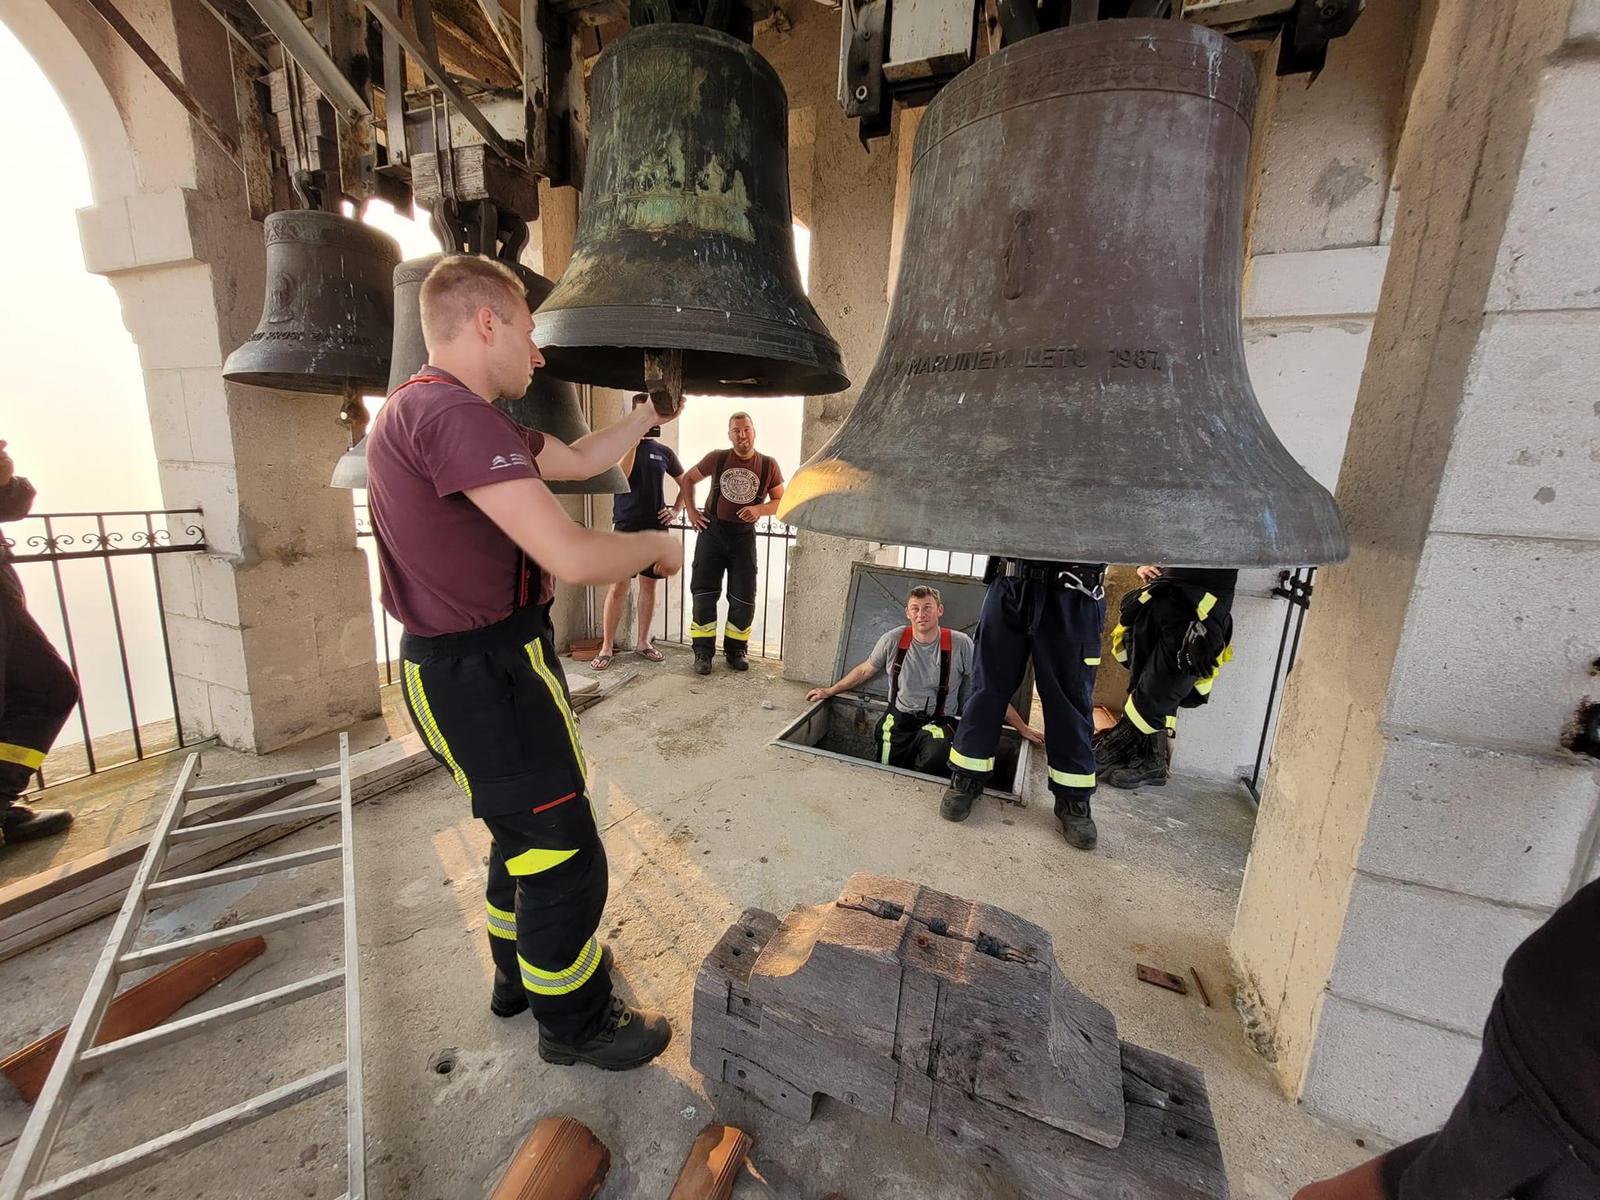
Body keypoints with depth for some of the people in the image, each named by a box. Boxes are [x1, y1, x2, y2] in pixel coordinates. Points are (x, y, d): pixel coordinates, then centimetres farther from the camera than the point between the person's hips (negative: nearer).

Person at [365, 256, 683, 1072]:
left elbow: (576, 460, 20)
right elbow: (571, 557, -31)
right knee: (565, 856, 5)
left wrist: (645, 415, 23)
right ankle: (575, 1023, 29)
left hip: (481, 666, 11)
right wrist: (656, 545, -12)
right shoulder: (449, 413, -23)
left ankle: (523, 972, 48)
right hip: (484, 676, -11)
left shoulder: (446, 412, 12)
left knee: (524, 833, 26)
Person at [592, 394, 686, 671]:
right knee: (618, 588, -5)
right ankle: (607, 647, 4)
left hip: (656, 529, 3)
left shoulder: (664, 452, 9)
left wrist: (676, 510, 5)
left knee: (649, 585, 8)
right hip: (625, 527, -3)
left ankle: (642, 641, 20)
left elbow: (685, 484, 19)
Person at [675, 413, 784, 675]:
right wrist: (690, 510, 1)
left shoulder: (768, 466, -3)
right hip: (712, 529, 0)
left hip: (743, 534, 0)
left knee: (743, 596, 3)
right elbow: (689, 479, 11)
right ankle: (703, 651, 9)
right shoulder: (717, 458, -3)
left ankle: (736, 649, 21)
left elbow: (781, 501, 2)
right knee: (704, 591, 0)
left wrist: (759, 509, -17)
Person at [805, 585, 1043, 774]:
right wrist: (829, 692, 20)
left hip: (940, 722, -2)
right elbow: (864, 670, 14)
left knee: (937, 757, -33)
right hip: (898, 719, 2)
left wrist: (1023, 728, 2)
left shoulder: (960, 644, -7)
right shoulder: (893, 640, -3)